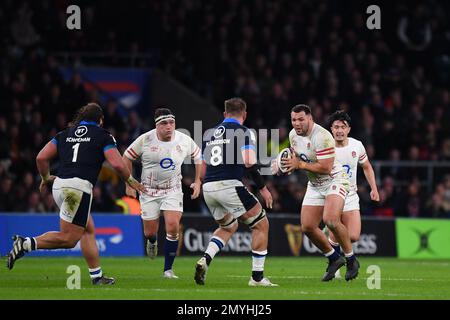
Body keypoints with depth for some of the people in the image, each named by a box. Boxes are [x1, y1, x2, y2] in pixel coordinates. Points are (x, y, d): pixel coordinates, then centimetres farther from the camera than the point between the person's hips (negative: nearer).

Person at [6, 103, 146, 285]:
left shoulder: (65, 134, 19)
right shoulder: (103, 136, 6)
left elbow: (41, 157, 12)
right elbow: (117, 164, -4)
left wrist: (46, 178, 29)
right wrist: (130, 181, 14)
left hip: (59, 186, 7)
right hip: (79, 187, -7)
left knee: (89, 229, 18)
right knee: (69, 239, -6)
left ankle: (96, 276, 17)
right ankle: (26, 244, -19)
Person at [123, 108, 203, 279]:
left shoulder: (184, 140, -7)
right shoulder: (145, 140, -13)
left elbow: (198, 157, 12)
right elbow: (127, 158, 0)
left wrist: (198, 182, 7)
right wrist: (129, 184, -2)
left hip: (173, 191, 0)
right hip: (149, 191, 0)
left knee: (173, 227, -18)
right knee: (150, 232, 4)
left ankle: (168, 269, -5)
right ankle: (152, 242, 46)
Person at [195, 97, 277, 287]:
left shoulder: (210, 133, 18)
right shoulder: (244, 132, -1)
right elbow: (249, 162, -14)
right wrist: (263, 188, -6)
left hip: (208, 187, 6)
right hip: (230, 186, -6)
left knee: (228, 226, 30)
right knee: (261, 225, 10)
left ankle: (205, 259, 5)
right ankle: (257, 277, 7)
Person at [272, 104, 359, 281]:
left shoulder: (322, 137, -25)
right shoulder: (293, 135, 1)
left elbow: (325, 168, -28)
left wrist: (300, 165, -24)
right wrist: (287, 164, -3)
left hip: (334, 180, -8)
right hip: (314, 185, 8)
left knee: (330, 220, -29)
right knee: (307, 227, -2)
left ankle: (351, 260, -10)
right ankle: (334, 258, 19)